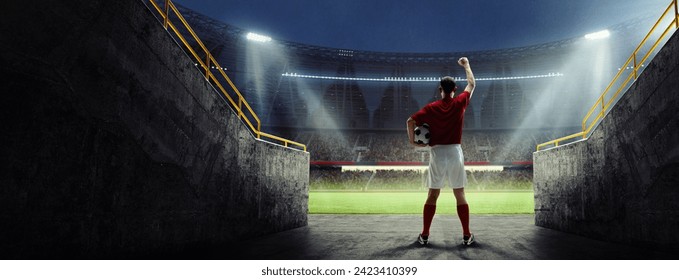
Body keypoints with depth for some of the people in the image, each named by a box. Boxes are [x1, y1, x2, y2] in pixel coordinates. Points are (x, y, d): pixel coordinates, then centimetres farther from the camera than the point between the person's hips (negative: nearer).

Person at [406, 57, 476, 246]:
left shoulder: (431, 108, -1)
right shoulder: (460, 103, 1)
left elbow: (410, 121, -9)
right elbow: (472, 84, 17)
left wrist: (412, 141, 4)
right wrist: (466, 65, 30)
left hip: (437, 154, 0)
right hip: (455, 153, 0)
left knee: (432, 195, 7)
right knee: (460, 195, 7)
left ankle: (425, 235, 10)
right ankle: (467, 235, 12)